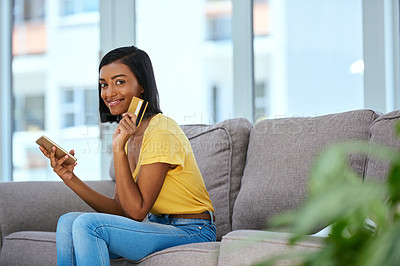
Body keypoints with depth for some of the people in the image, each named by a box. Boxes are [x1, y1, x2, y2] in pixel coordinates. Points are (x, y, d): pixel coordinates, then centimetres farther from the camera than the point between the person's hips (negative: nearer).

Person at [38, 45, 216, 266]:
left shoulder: (161, 133, -18)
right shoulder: (130, 133, 9)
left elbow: (136, 211, -19)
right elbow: (121, 210, 4)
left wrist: (118, 148, -22)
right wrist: (71, 179, -5)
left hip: (191, 233, -8)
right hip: (157, 227, 8)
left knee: (88, 224, -23)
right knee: (68, 222, -6)